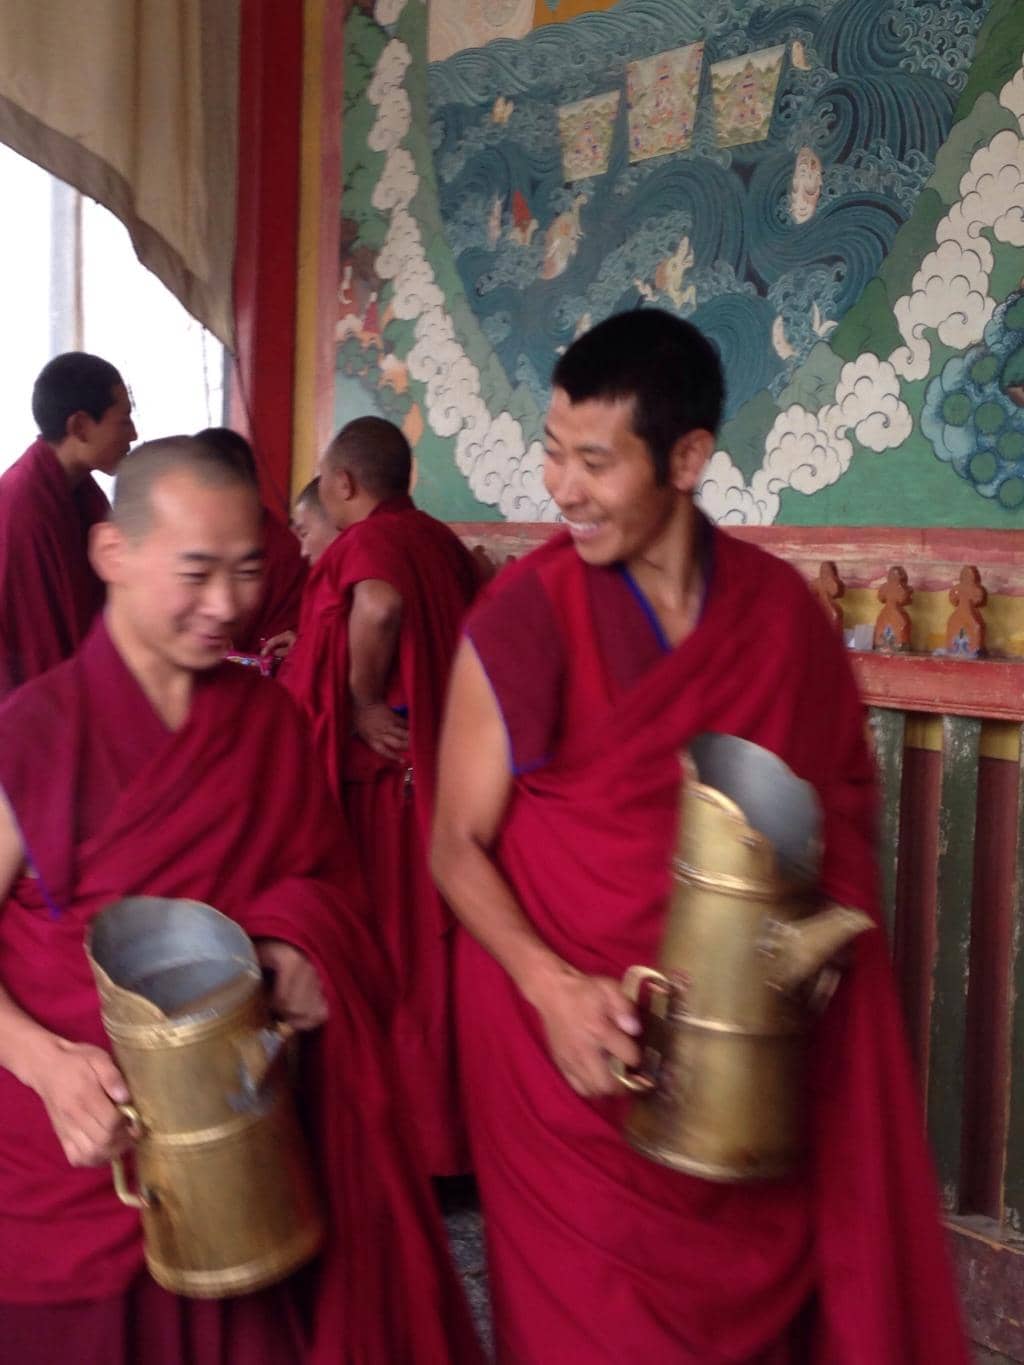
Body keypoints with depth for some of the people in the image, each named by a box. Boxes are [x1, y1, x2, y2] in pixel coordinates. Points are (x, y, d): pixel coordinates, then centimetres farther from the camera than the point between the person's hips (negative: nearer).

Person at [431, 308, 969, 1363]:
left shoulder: (780, 608, -3)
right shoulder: (523, 618, -14)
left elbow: (842, 786, 11)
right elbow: (457, 845, -8)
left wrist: (827, 912, -7)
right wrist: (549, 984, -22)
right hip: (573, 1042, -3)